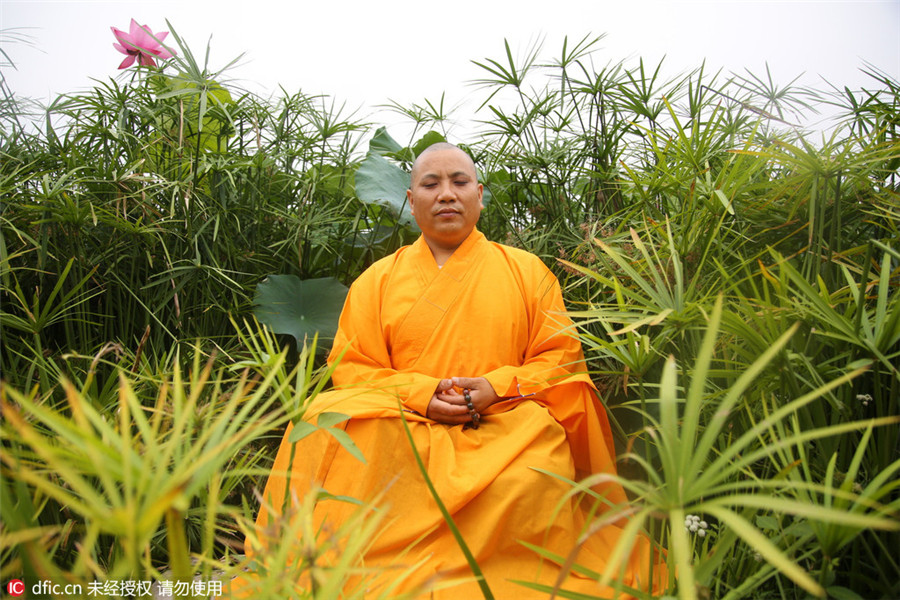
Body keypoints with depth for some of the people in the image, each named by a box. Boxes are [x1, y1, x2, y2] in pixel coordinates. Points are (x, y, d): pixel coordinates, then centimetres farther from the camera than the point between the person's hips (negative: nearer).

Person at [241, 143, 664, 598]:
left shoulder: (527, 270, 13)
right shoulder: (377, 279, 14)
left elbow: (561, 357, 8)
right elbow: (350, 368, 8)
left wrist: (497, 386, -11)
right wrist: (420, 392, -10)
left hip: (505, 425, 0)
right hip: (403, 425, 1)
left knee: (533, 473, -35)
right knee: (329, 431, -29)